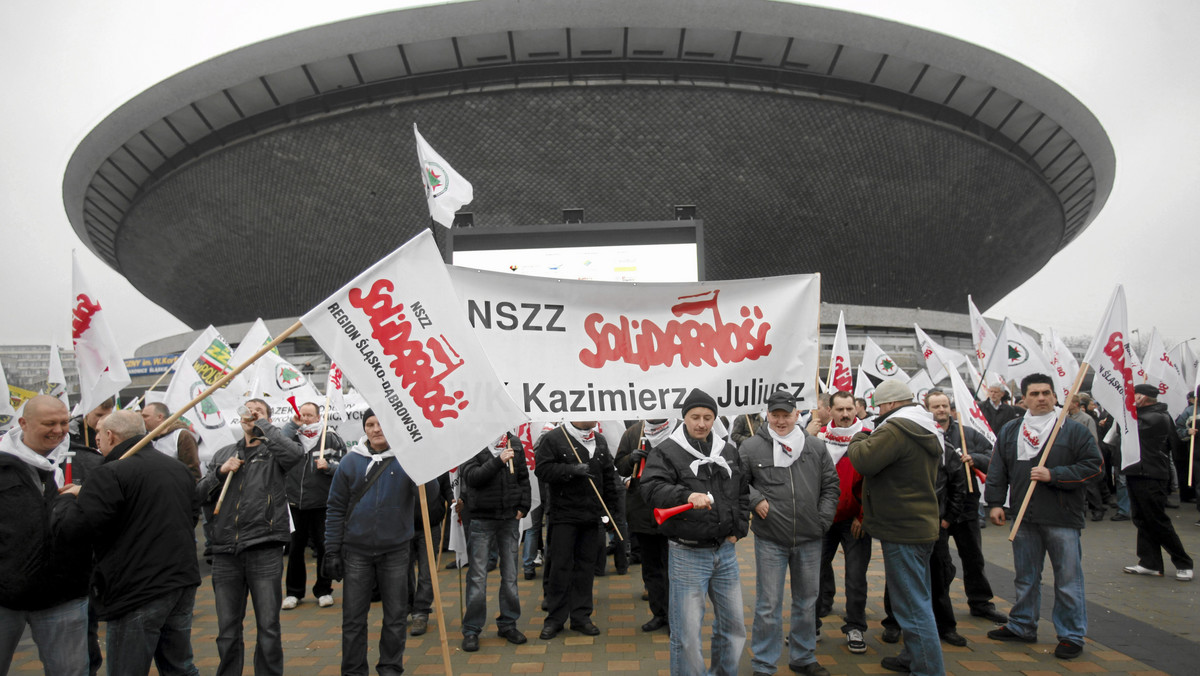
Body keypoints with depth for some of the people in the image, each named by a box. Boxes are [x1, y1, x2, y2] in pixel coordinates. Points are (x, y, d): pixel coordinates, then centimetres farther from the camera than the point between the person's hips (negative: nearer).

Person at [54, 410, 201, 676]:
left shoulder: (111, 474, -14)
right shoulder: (179, 468, 11)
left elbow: (74, 529, -16)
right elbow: (193, 514, 21)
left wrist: (66, 498, 3)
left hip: (137, 592, -7)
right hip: (183, 581, 8)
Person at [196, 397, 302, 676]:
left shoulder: (273, 451, 4)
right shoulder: (223, 454, 18)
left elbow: (295, 454, -20)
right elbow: (199, 495, 14)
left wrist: (263, 424, -10)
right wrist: (220, 472, -4)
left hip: (265, 551, -4)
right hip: (225, 553, 4)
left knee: (268, 628, 1)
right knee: (227, 631, 12)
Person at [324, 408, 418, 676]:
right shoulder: (351, 461, 0)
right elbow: (336, 509, 3)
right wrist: (332, 551, -1)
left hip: (395, 551, 0)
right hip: (357, 551, 1)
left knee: (396, 615, 10)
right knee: (353, 617, 9)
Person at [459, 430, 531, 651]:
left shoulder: (514, 442, 6)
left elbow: (523, 477, 12)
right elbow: (471, 477, -17)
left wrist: (523, 506, 4)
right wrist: (498, 460, -27)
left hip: (510, 518, 4)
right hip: (481, 519, -4)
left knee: (510, 575, 10)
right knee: (477, 577, 1)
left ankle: (508, 624, 23)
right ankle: (471, 630, 13)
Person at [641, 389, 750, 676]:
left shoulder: (728, 451, 9)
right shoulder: (667, 452, -8)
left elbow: (743, 491, 17)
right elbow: (652, 488, -23)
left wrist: (739, 529, 6)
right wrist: (686, 495, -38)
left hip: (725, 551, 6)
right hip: (687, 554, -5)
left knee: (733, 624, 18)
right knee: (687, 632, 0)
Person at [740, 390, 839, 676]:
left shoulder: (816, 447, 4)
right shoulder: (751, 447, -5)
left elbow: (831, 486, 10)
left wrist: (823, 519, 1)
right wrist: (755, 501, -11)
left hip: (810, 540, 4)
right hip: (770, 540, -3)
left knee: (807, 602, 17)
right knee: (768, 606, 3)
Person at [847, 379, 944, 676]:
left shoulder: (895, 429, -20)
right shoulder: (927, 431, 13)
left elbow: (863, 461, -24)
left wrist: (859, 438, -4)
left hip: (902, 530, -11)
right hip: (923, 525, 11)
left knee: (913, 604, -4)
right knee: (919, 598, 20)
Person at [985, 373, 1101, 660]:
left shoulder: (1074, 430, -3)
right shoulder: (1009, 431, 8)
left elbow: (1092, 465, -7)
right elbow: (997, 471, 10)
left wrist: (1053, 475, -16)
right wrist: (995, 502, 4)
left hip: (1063, 518, -4)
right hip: (1024, 518, 4)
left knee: (1068, 580, 3)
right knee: (1025, 577, 15)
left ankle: (1072, 636, 17)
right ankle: (1022, 627, 29)